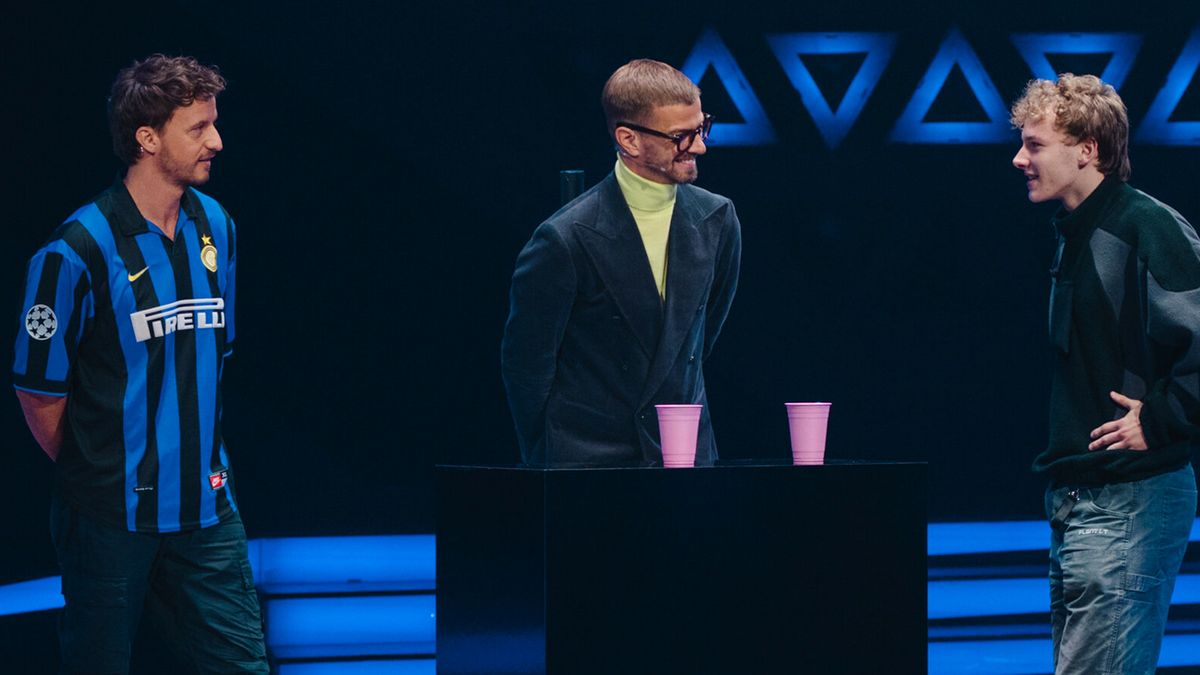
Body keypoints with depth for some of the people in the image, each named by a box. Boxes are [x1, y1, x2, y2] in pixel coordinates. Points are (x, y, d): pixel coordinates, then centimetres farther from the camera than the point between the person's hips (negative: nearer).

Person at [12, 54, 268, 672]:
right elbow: (39, 391, -8)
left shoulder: (215, 228, 7)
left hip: (205, 508, 5)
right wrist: (92, 476, 2)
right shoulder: (79, 251, -14)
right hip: (110, 521, -5)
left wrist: (202, 458, 14)